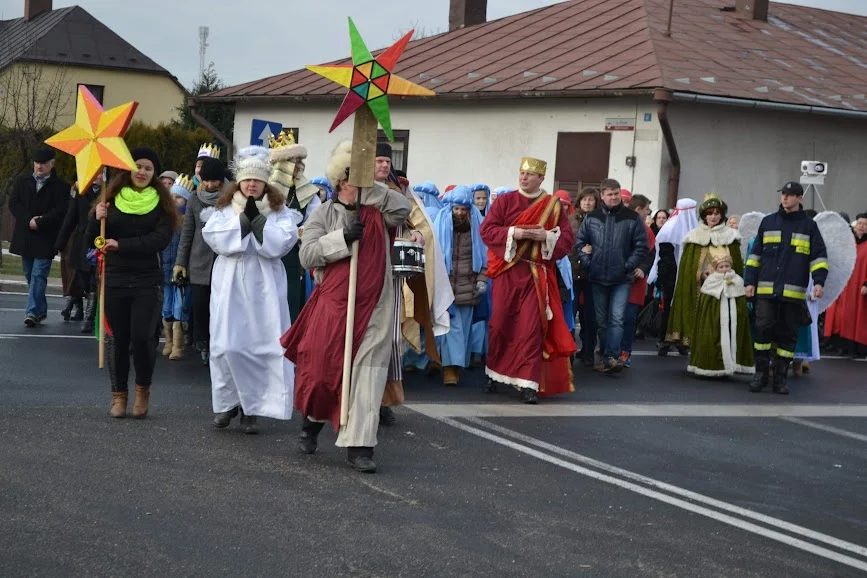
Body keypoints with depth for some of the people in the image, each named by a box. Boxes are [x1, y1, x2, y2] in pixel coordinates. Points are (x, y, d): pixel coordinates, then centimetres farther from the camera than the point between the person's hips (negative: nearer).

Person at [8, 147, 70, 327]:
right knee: (30, 276, 12)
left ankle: (33, 311, -14)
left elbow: (60, 211, -11)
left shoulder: (60, 187, -4)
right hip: (25, 237, 5)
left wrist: (39, 222, -17)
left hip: (46, 239, -5)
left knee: (39, 275, -11)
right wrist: (29, 221, -11)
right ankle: (41, 311, 23)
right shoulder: (21, 182, 9)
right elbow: (13, 204, 2)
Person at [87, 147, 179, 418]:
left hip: (147, 281, -2)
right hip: (115, 281, 2)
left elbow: (161, 240, -12)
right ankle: (119, 394, 18)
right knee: (117, 338, 4)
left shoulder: (161, 203, 2)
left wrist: (122, 245, -18)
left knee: (142, 336, -10)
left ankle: (143, 389, 13)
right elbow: (92, 242, 7)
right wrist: (97, 219, -13)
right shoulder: (112, 199, 7)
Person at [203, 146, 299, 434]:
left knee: (263, 345, -3)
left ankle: (250, 408, 5)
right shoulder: (224, 208, 7)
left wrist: (257, 219, -14)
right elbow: (215, 239, -9)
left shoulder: (279, 211, 5)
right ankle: (227, 402, 11)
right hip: (230, 283, 1)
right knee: (227, 345, -3)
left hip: (264, 286, -1)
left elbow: (278, 245, -10)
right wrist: (243, 219, -13)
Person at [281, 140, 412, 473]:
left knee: (368, 374, -7)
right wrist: (343, 237, -17)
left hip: (374, 308, 0)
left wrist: (370, 189, -14)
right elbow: (307, 255, -6)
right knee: (321, 367, 10)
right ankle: (312, 423, 37)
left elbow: (404, 209, -13)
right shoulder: (324, 214, 6)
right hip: (332, 305, 0)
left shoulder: (377, 212, 7)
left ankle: (358, 445, -6)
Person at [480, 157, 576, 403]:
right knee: (500, 323, 6)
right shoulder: (504, 201, 6)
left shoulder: (554, 206, 7)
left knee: (532, 326, -7)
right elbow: (487, 231, -3)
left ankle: (528, 384, -6)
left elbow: (567, 239, 2)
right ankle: (494, 374, 25)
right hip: (507, 271, 1)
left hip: (537, 274, 0)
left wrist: (546, 236, -15)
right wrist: (513, 233, -17)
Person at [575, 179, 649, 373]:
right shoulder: (591, 218, 4)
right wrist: (588, 262, -3)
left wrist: (628, 266, -9)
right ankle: (605, 355, 20)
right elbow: (580, 241, 8)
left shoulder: (632, 218, -2)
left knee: (617, 319, -11)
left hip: (622, 279, -2)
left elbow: (642, 245, -2)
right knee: (601, 320, 10)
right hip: (598, 277, 2)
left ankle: (611, 357, -14)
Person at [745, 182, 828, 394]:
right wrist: (750, 281, 6)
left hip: (793, 292, 0)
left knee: (787, 334, 4)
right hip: (766, 290, 1)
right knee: (763, 329, -7)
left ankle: (781, 377, 12)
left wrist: (819, 281, -9)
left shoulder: (809, 226, 6)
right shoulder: (768, 222, 10)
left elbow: (819, 256, 4)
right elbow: (755, 255, 13)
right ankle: (761, 373, 4)